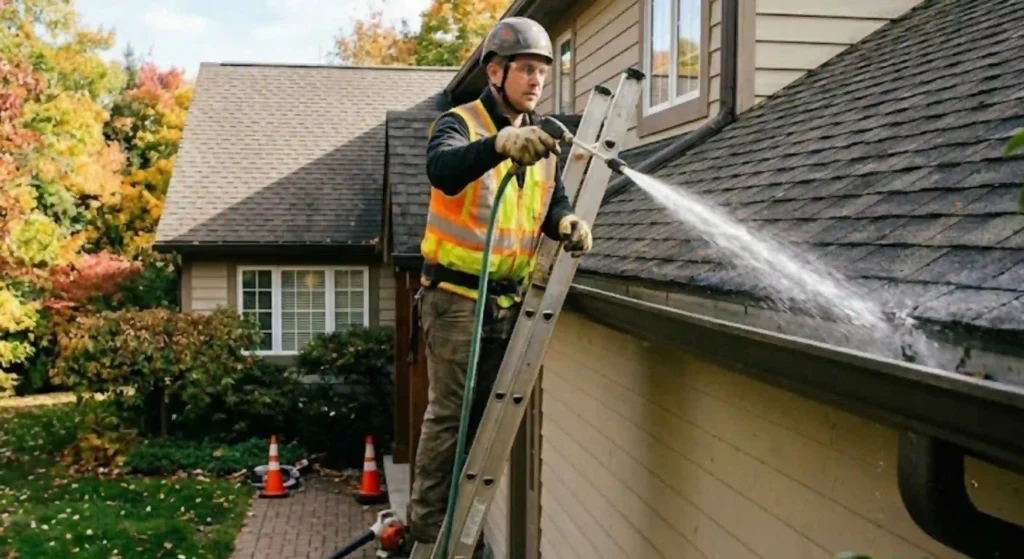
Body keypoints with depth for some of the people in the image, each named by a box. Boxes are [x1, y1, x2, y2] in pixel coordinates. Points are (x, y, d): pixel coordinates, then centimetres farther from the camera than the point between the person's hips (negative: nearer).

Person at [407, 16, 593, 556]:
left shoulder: (542, 139, 11)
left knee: (487, 413, 14)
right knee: (449, 413, -2)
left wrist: (567, 222, -21)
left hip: (509, 300, 7)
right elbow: (443, 169, -34)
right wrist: (499, 143, -53)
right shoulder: (459, 123, -11)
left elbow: (553, 200, 3)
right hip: (456, 296, -6)